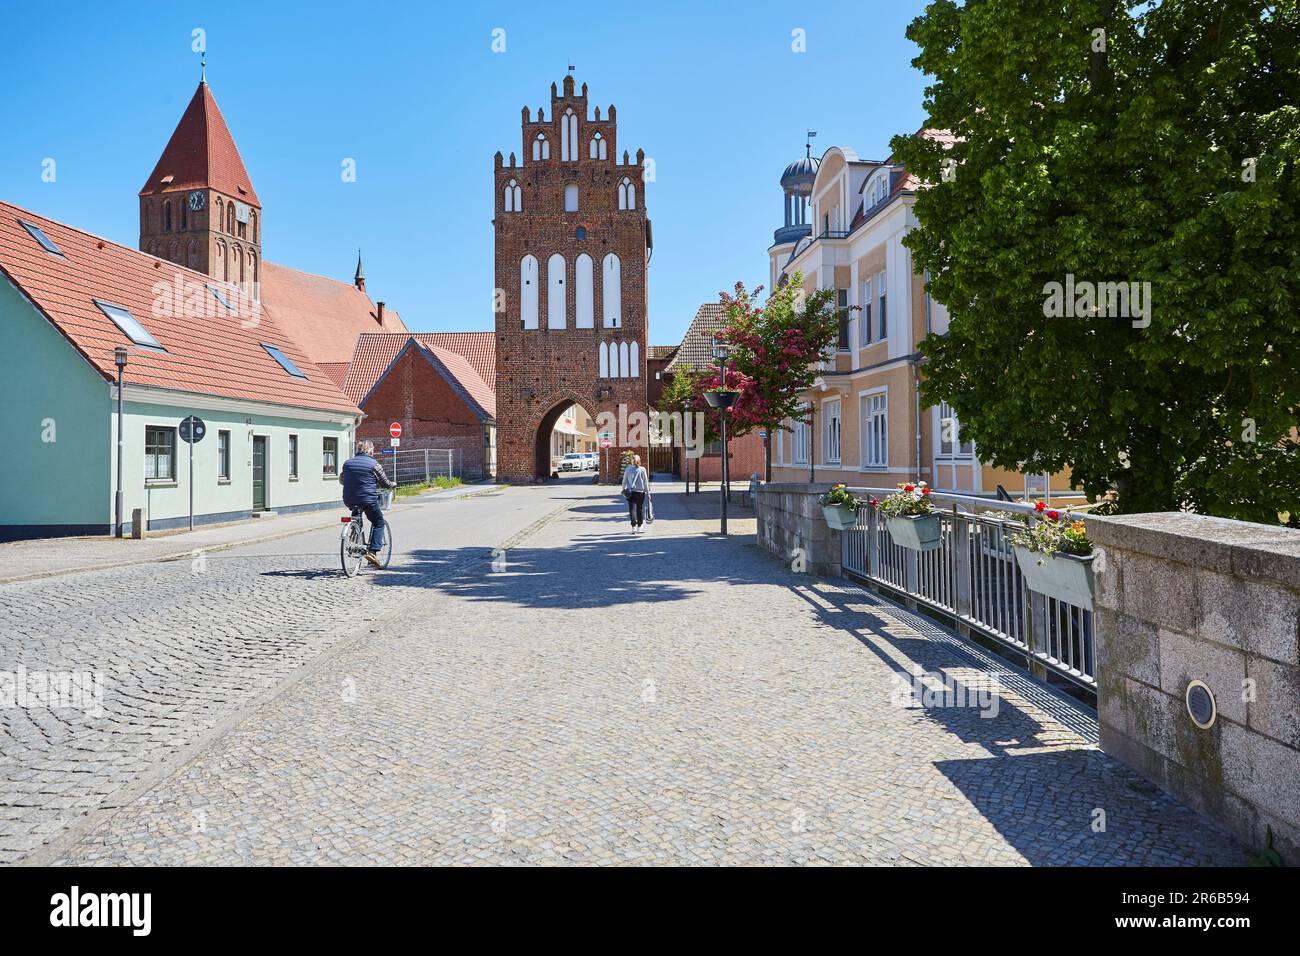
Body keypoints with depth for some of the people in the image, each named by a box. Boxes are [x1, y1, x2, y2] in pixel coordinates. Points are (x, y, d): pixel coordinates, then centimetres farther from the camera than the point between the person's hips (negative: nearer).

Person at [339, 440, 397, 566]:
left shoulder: (347, 463, 10)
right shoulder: (374, 464, -4)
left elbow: (341, 480, 22)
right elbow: (384, 483, 3)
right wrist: (393, 484, 25)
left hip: (348, 500, 5)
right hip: (368, 500, -5)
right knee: (379, 523, 11)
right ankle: (373, 552, -3)